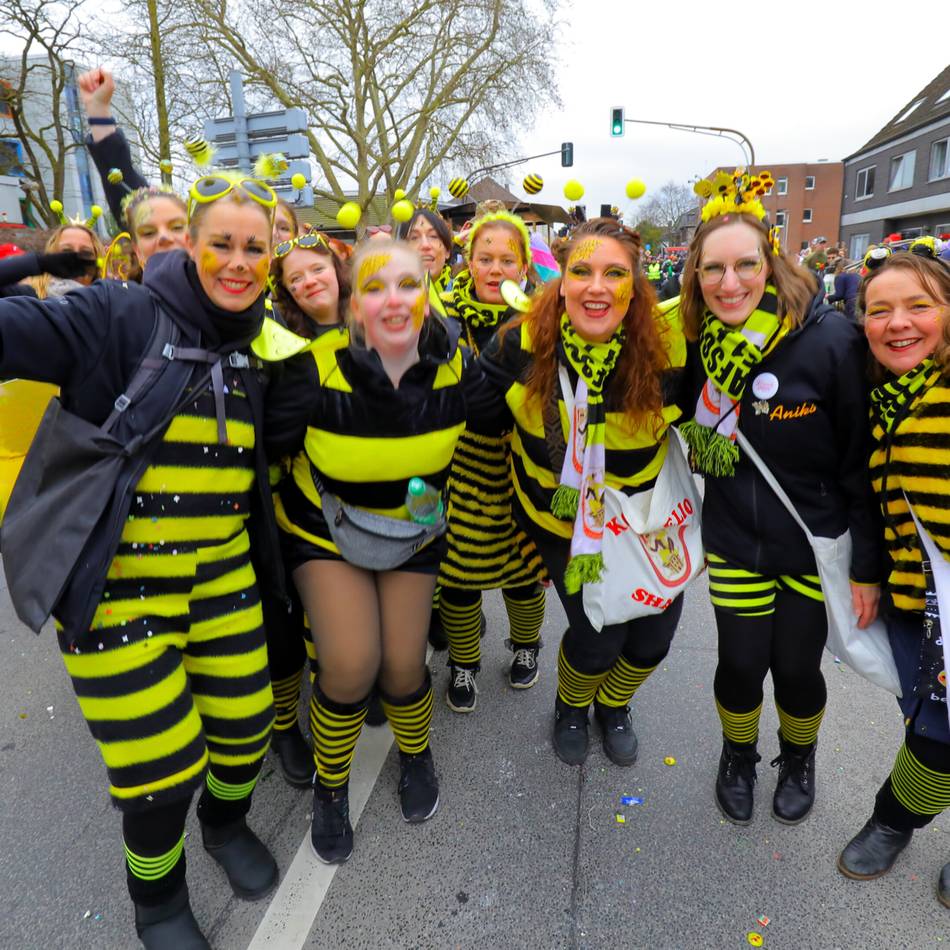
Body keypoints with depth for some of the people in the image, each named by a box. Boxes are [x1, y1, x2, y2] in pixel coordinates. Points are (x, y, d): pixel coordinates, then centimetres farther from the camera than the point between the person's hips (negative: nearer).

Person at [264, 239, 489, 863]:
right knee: (352, 664, -13)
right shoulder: (319, 367, -27)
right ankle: (329, 788, 20)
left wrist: (437, 497, 6)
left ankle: (417, 757, 36)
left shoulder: (455, 364, -17)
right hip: (325, 529, -2)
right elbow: (272, 443, -14)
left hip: (413, 528, 2)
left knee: (403, 666, -1)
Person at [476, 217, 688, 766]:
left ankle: (614, 706, 46)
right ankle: (571, 708, 35)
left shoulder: (668, 346, -21)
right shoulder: (524, 342, -21)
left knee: (652, 639, 8)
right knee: (597, 638, -4)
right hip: (559, 516, -1)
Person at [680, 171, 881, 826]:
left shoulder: (830, 340, -19)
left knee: (797, 666, 11)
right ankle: (738, 756, 41)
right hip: (735, 540, 2)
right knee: (741, 662, 8)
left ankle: (798, 760, 45)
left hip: (817, 543, -2)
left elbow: (863, 460, -13)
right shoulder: (698, 342, -7)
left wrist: (868, 566, -10)